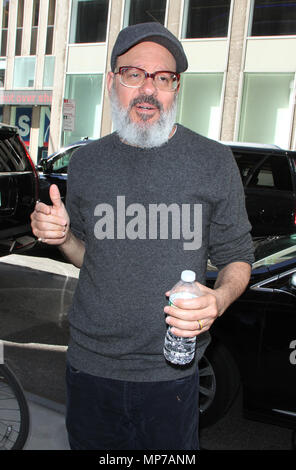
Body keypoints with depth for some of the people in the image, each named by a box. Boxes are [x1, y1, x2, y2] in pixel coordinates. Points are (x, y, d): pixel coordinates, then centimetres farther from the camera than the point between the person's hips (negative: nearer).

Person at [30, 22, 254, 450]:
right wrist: (63, 237, -8)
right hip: (90, 363, 3)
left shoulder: (214, 162, -6)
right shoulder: (85, 163, 4)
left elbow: (237, 256, 1)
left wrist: (218, 299, -20)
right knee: (89, 444, 19)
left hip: (169, 371, -2)